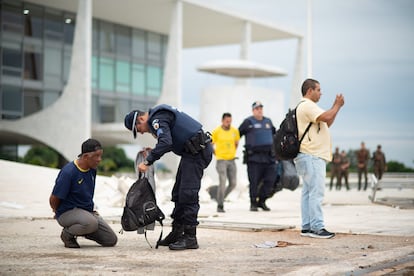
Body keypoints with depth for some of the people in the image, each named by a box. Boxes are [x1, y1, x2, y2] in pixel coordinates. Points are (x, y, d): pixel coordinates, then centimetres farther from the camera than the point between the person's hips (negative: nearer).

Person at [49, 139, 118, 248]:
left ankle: (80, 229, 17)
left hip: (87, 211, 8)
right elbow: (54, 199, -14)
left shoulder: (92, 169, 1)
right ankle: (67, 233, -8)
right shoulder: (68, 172, -22)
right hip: (67, 212, -8)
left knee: (111, 240, -1)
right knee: (91, 223, -38)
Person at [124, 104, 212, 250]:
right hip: (192, 151, 11)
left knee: (188, 194, -12)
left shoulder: (157, 119, -14)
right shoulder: (159, 114, 18)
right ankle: (177, 234, 18)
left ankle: (190, 238, -10)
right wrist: (153, 151, 13)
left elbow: (166, 143, -30)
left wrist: (147, 161, -27)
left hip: (197, 151, -11)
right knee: (178, 193, 13)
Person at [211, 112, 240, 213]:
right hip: (221, 160, -5)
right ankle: (220, 206, -4)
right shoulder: (216, 131, -6)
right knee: (222, 183, -12)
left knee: (233, 183, 1)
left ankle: (221, 197, 25)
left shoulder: (235, 131, 5)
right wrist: (216, 154, 1)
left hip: (231, 160, 5)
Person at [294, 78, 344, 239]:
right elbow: (326, 117, -22)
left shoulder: (308, 107, 25)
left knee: (308, 192, 9)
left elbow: (327, 123, 26)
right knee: (316, 191, -12)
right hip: (311, 156, -11)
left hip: (313, 156, 11)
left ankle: (307, 227, 10)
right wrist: (337, 105, -5)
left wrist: (336, 106, 18)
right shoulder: (307, 106, -10)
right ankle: (317, 227, -13)